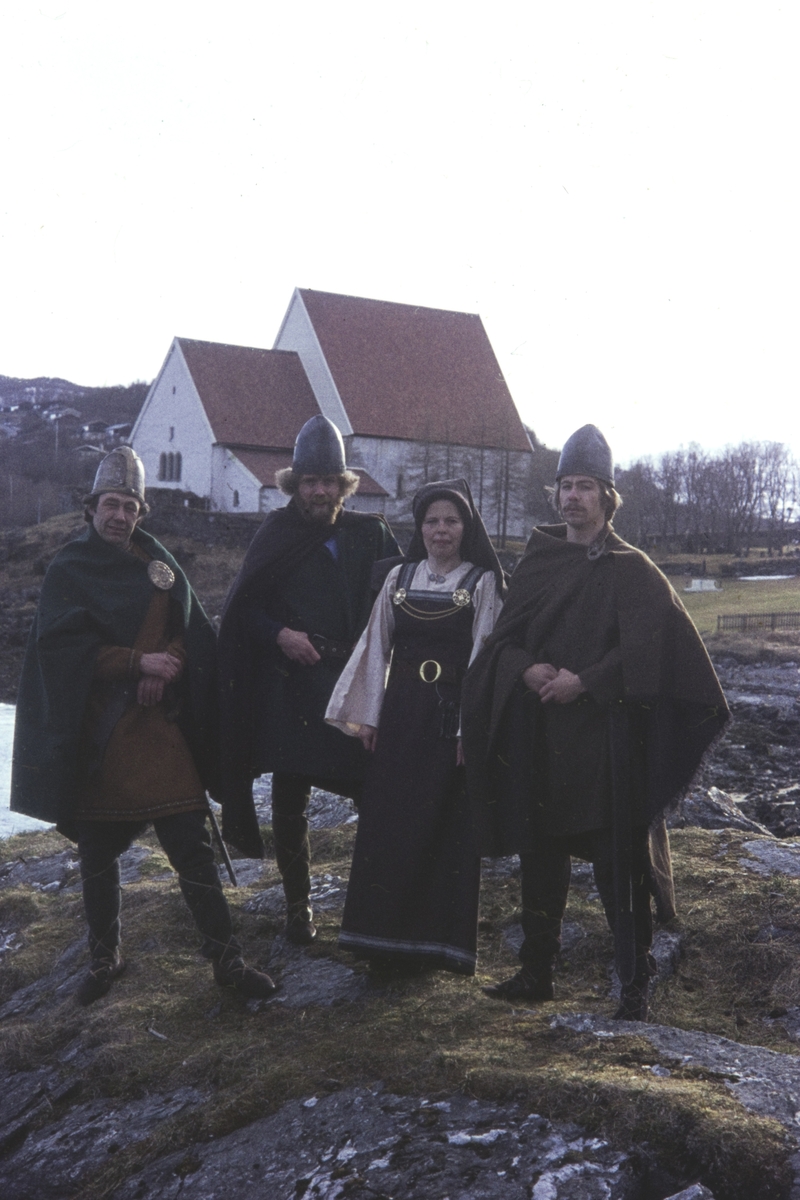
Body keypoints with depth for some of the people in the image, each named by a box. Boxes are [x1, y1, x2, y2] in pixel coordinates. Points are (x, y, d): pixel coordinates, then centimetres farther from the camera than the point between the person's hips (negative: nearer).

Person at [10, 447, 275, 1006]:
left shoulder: (157, 562, 9)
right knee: (98, 850, 9)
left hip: (160, 728, 2)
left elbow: (192, 634, 11)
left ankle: (226, 955, 5)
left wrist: (166, 665, -7)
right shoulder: (68, 570, -1)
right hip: (94, 734, -1)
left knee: (192, 843, -1)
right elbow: (63, 647, -12)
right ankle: (105, 957, 26)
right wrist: (139, 661, -17)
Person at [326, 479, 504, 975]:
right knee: (387, 820, 5)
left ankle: (441, 935, 13)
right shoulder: (399, 578, 10)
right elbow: (377, 648, 10)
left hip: (452, 715, -4)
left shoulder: (483, 583, -1)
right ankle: (387, 931, 17)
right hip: (400, 713, 4)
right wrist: (368, 715, 6)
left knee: (446, 825, 2)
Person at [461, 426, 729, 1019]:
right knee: (540, 854, 10)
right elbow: (503, 638, 11)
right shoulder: (537, 563, 11)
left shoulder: (630, 569, -2)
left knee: (618, 860, -3)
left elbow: (649, 648, -12)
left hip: (606, 735, -5)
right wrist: (527, 670, -10)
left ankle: (635, 984, 7)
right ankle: (537, 970, 22)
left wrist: (582, 682, -17)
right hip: (540, 736, 5)